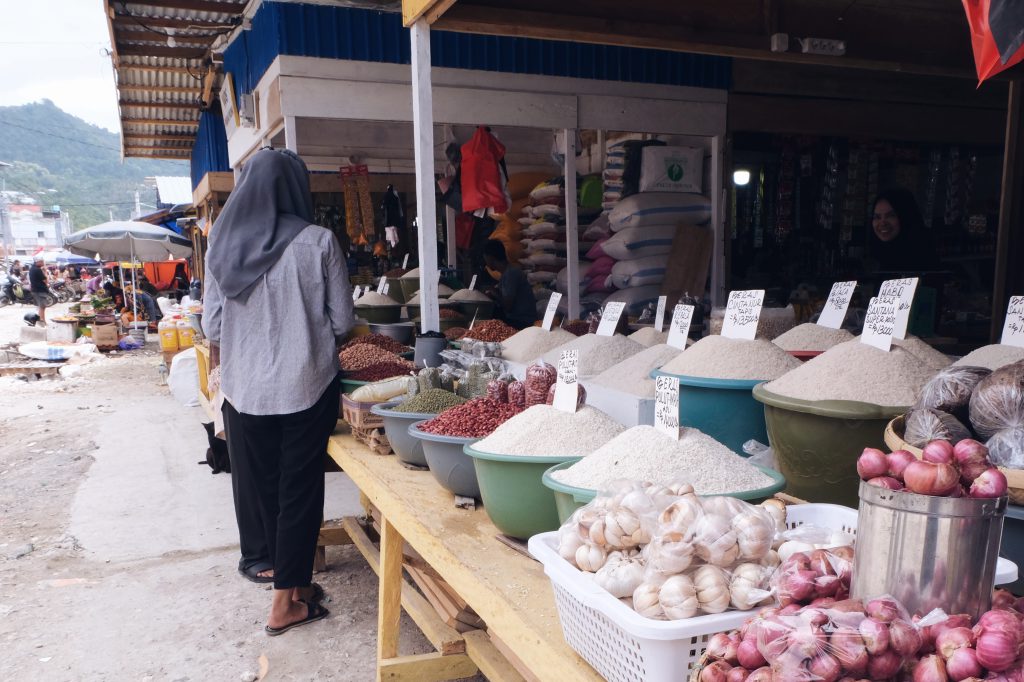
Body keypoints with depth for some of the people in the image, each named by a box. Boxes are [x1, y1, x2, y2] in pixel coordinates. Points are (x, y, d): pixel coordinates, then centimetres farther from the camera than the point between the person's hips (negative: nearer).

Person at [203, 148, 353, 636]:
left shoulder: (223, 245, 0)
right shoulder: (317, 242, -9)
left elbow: (211, 326, 4)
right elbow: (342, 321, -5)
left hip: (243, 386, 3)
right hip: (306, 385, -3)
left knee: (253, 477, 19)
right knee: (299, 485, 6)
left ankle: (261, 559, 40)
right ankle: (287, 599, 12)